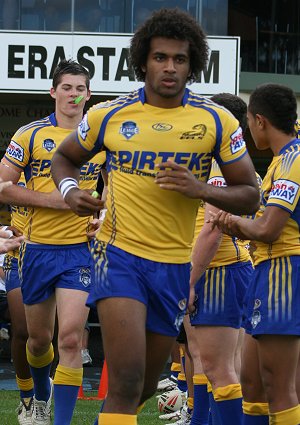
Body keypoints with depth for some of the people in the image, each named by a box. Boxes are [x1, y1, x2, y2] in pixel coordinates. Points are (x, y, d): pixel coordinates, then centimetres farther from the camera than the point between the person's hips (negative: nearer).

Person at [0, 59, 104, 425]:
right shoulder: (30, 134, 0)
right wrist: (51, 199, -14)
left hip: (80, 248, 0)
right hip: (38, 247, 0)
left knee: (70, 339, -13)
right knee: (39, 337, 13)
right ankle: (41, 395, 43)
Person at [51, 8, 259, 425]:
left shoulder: (216, 121, -1)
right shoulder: (108, 115, -1)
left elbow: (249, 196, 2)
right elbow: (64, 158, 17)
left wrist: (203, 189, -17)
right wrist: (70, 190, -5)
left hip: (175, 264, 3)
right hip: (120, 254, -3)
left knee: (146, 385, 15)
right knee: (127, 379, -20)